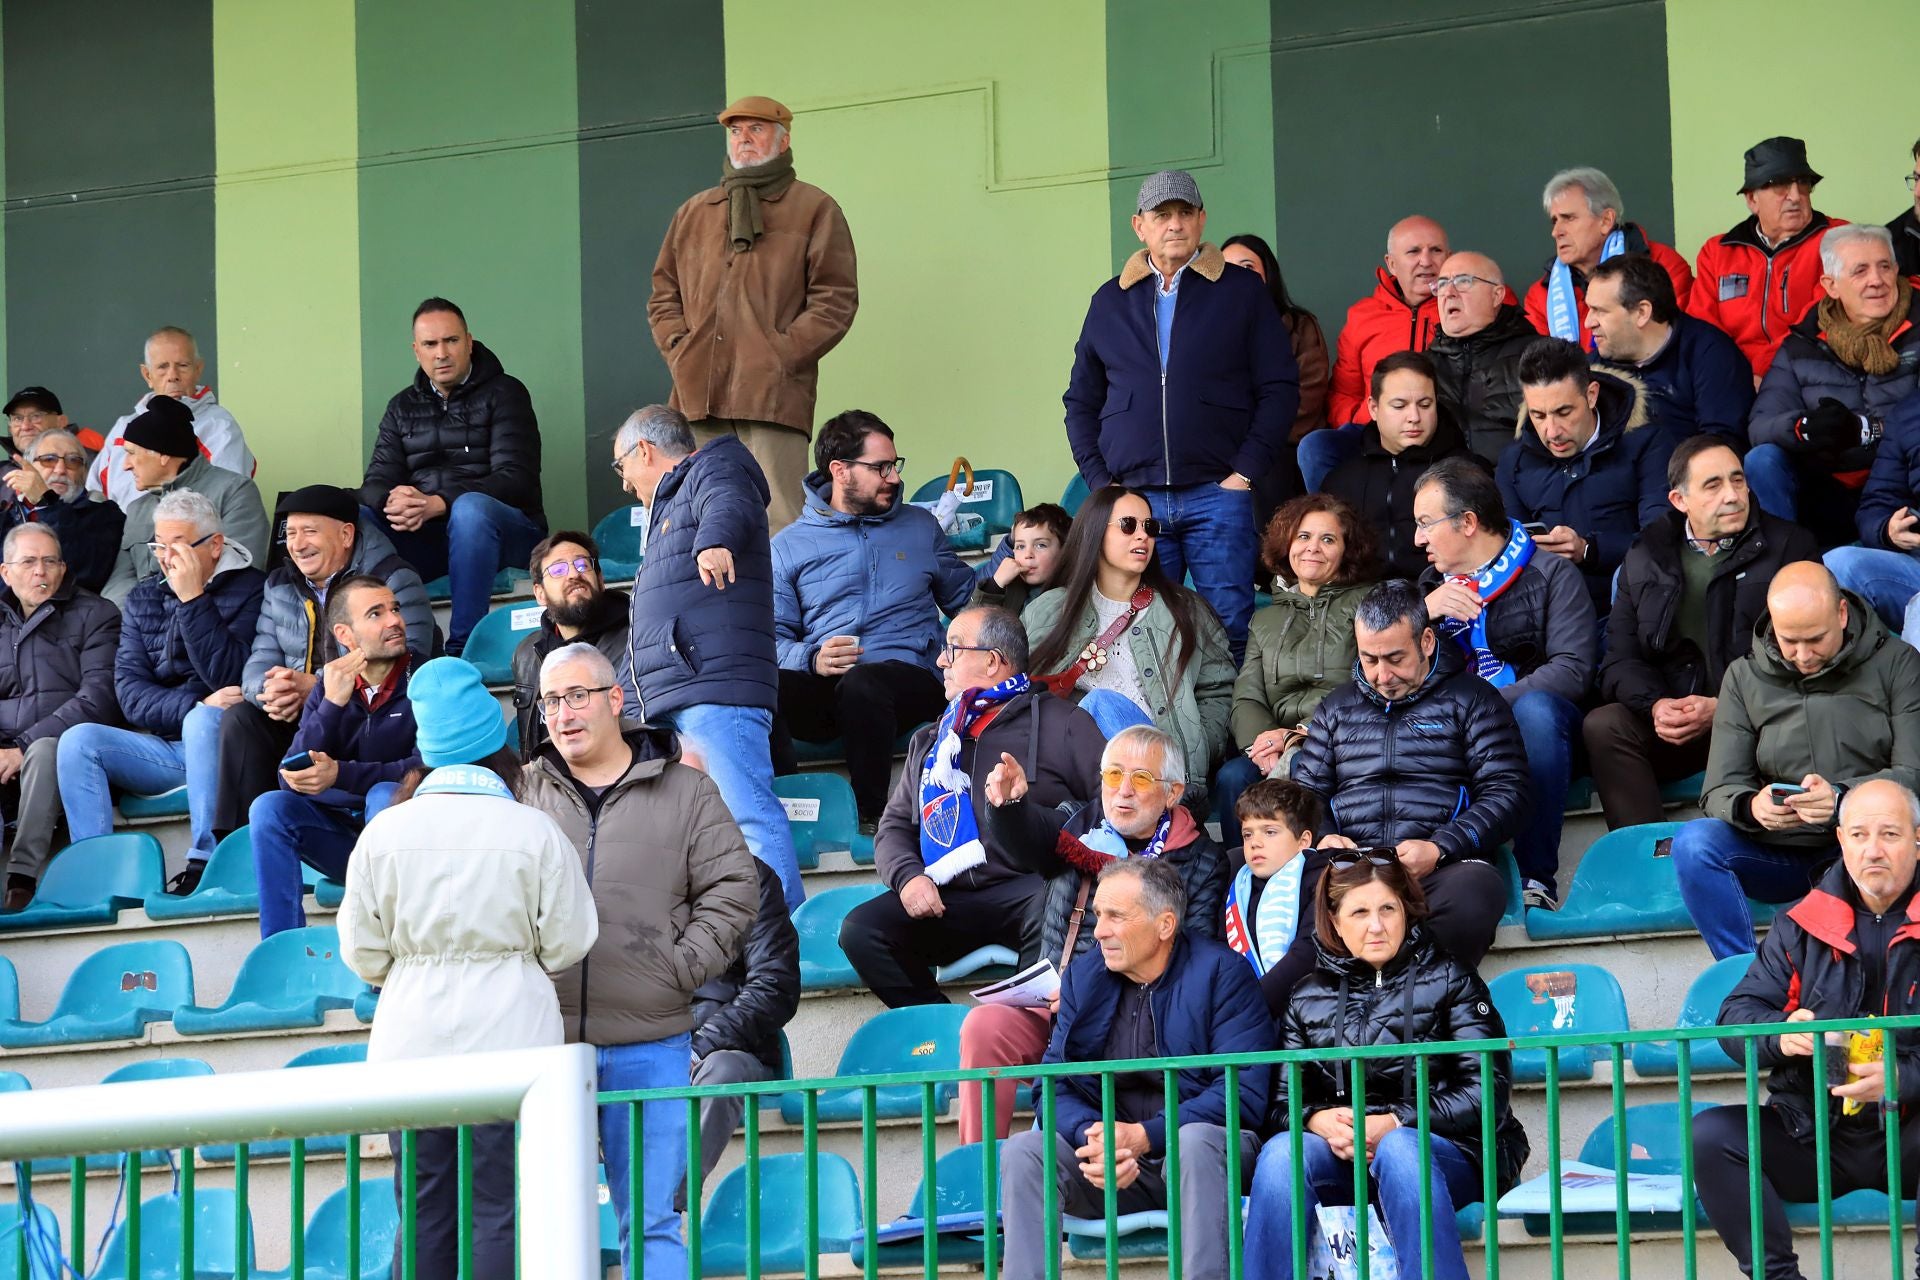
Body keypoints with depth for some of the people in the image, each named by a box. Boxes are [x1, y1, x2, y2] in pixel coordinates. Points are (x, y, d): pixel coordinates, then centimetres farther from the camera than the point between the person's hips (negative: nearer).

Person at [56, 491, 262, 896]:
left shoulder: (249, 589, -3)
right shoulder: (143, 599, 13)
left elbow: (227, 678, -16)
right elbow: (130, 694, 2)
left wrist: (191, 599, -17)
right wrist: (195, 706, -16)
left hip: (218, 744, -5)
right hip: (162, 748, 5)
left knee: (204, 720, -37)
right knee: (78, 740, -18)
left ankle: (204, 862, -38)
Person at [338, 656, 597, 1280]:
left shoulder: (383, 831, 0)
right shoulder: (534, 831, -5)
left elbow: (363, 953, 5)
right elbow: (566, 945, -1)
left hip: (412, 1039, 2)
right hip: (510, 1037, -2)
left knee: (425, 1212, 8)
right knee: (503, 1209, -1)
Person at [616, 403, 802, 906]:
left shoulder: (714, 469, 3)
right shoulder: (670, 505, 33)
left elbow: (729, 505, -24)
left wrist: (714, 540, -46)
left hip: (716, 693, -10)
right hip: (673, 701, 10)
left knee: (748, 817, -18)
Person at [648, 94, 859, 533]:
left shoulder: (813, 209, 8)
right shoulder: (694, 213, 23)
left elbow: (836, 299, 1)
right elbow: (664, 293, 24)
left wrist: (782, 354, -8)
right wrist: (678, 348, 6)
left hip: (773, 395, -5)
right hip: (699, 394, 5)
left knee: (777, 525, -12)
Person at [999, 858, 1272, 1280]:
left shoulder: (1221, 973, -6)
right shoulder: (1083, 981, 9)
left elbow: (1245, 1092, -15)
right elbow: (1055, 1087, 2)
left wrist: (1144, 1136, -24)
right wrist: (1091, 1136, -22)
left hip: (1201, 1151, -4)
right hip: (1113, 1163, 4)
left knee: (1196, 1140, -37)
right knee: (1023, 1150, -20)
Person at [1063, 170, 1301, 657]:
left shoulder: (1242, 292, 6)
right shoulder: (1111, 301, 14)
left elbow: (1280, 389, 3)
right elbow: (1081, 401, 17)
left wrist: (1245, 473, -6)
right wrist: (1101, 482, 5)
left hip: (1218, 494, -2)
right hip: (1133, 499, 2)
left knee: (1231, 631, -6)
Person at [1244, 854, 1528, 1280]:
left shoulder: (1448, 978, 7)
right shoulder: (1308, 997, 16)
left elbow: (1488, 1089, -4)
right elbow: (1284, 1099, 9)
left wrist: (1396, 1124, -15)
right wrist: (1320, 1121, -15)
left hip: (1446, 1151, -3)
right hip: (1344, 1156, 3)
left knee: (1400, 1149, -38)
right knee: (1281, 1153, -30)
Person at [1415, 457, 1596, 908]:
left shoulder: (1551, 574, 0)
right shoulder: (1431, 583, 17)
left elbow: (1571, 671, -13)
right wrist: (1422, 612, -9)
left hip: (1532, 725, -4)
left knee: (1536, 709, -38)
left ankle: (1536, 877, -35)